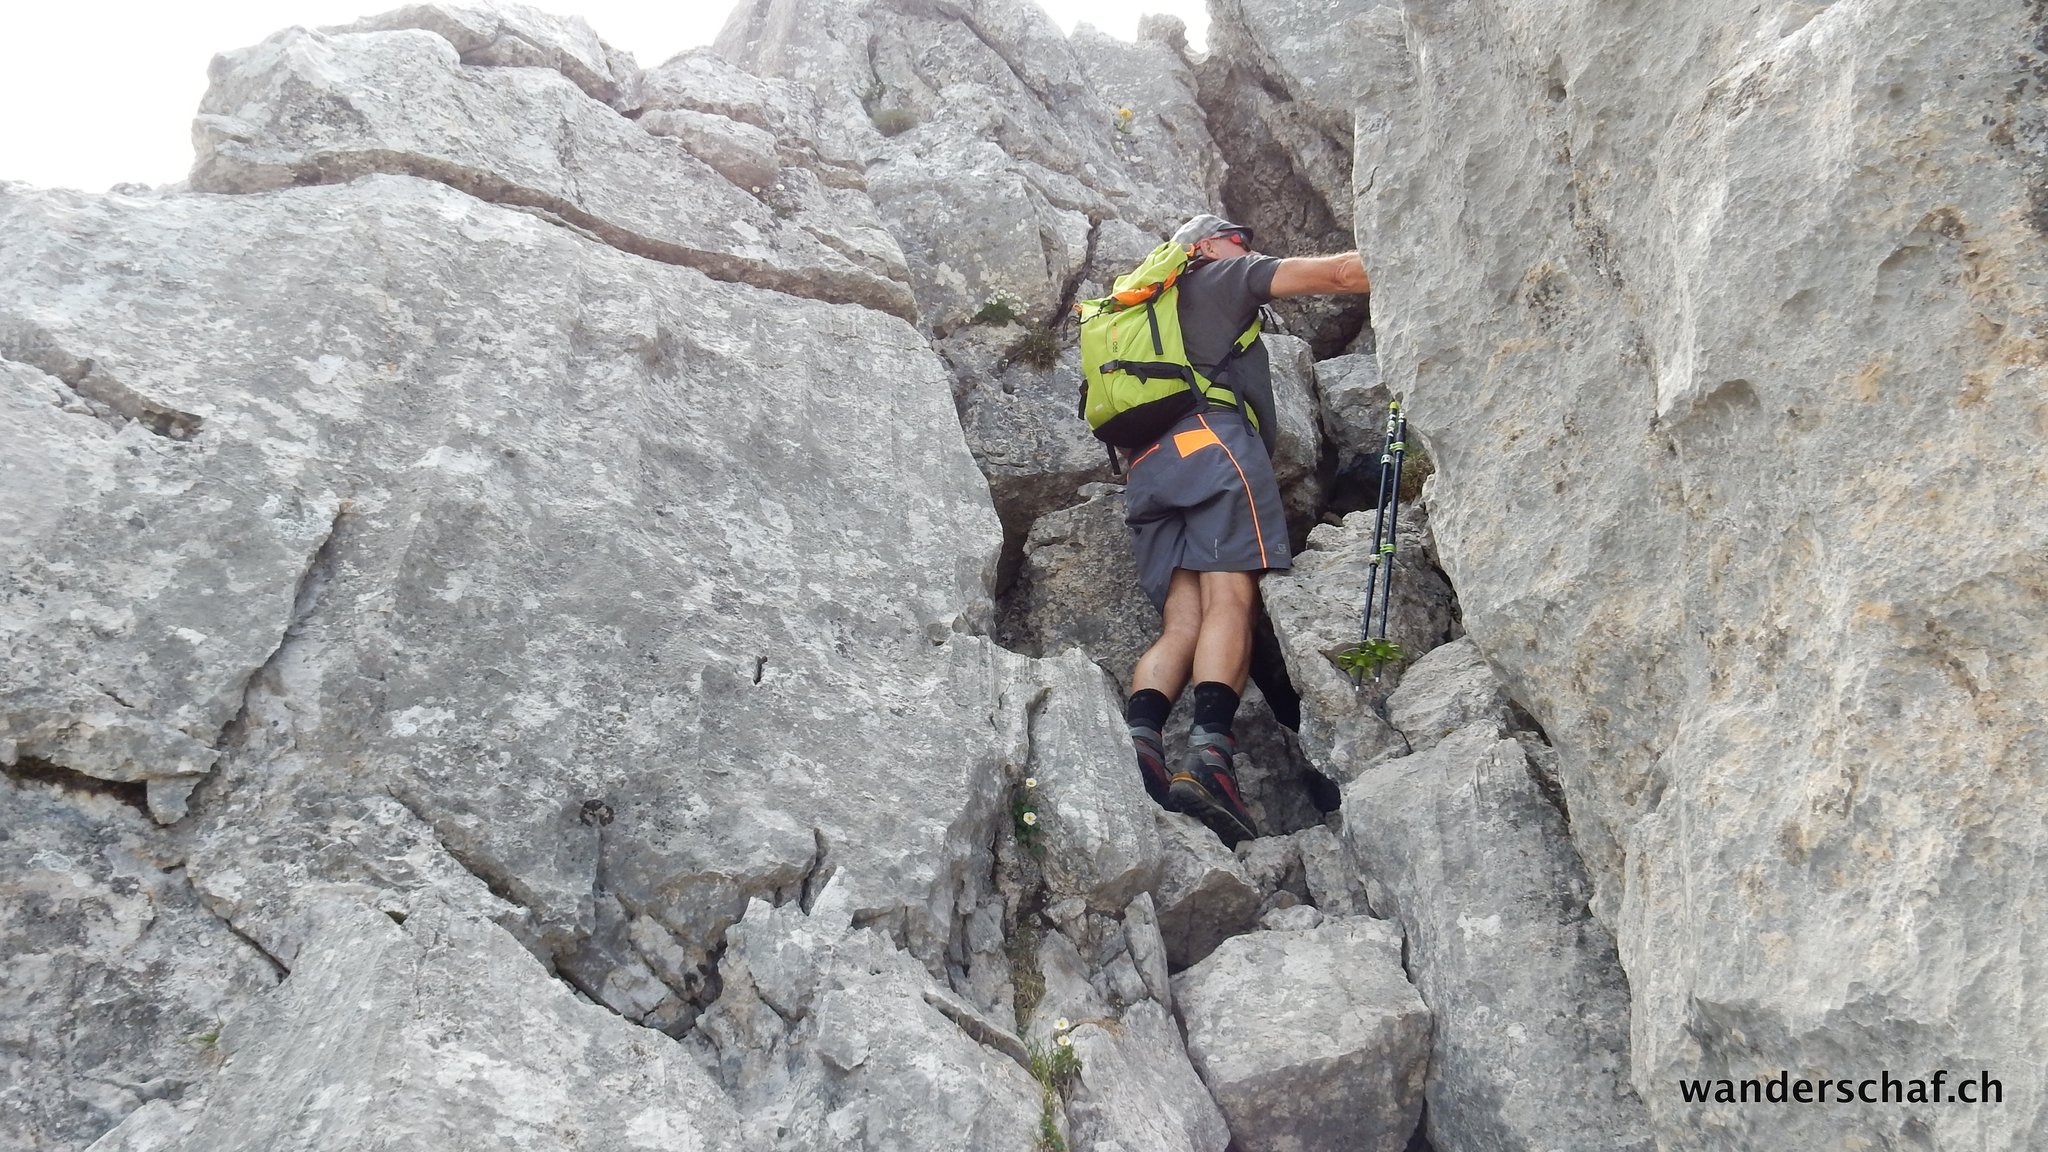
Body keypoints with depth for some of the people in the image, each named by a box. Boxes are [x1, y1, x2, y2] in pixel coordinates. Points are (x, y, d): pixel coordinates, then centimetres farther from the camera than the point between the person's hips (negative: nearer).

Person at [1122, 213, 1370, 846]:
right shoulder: (1222, 275, 21)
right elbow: (1336, 272, 15)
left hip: (1147, 467, 7)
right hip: (1211, 436, -6)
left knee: (1183, 624, -7)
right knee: (1230, 601, -20)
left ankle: (1136, 739, -30)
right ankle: (1208, 756, -38)